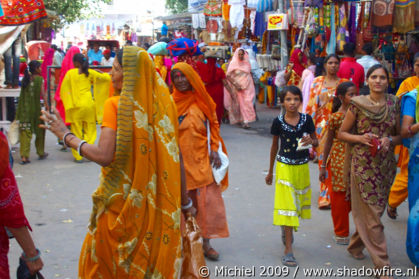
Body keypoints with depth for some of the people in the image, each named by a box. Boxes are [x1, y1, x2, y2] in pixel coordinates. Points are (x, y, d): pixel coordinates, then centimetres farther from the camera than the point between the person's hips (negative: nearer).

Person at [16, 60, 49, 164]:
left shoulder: (25, 79, 6)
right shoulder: (39, 79, -5)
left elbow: (22, 94, 3)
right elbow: (42, 93, -10)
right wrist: (47, 105, -7)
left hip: (24, 109, 3)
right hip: (35, 108, -3)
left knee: (25, 132, 1)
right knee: (40, 131, 15)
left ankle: (24, 156, -6)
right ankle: (41, 153, 27)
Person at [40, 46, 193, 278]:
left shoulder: (116, 105, -15)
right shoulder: (163, 104, -1)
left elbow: (104, 156, -23)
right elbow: (175, 156, 2)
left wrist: (66, 135, -10)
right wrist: (184, 200, 11)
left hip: (122, 200, -5)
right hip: (157, 202, 5)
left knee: (104, 260, 15)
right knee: (156, 256, 20)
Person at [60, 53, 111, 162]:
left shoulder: (70, 73, -3)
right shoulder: (90, 72, 2)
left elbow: (63, 89, -1)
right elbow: (107, 78, 8)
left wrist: (67, 103, 12)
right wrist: (103, 73, 29)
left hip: (76, 105, -1)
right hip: (89, 103, 2)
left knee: (77, 132, 7)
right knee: (90, 130, 12)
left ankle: (78, 156, 9)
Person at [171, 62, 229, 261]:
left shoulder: (202, 101, 4)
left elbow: (213, 125, 8)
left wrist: (214, 150, -1)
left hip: (201, 160, 1)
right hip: (180, 160, 0)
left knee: (206, 199, 0)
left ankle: (205, 242, 9)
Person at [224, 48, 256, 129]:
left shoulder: (247, 63, 8)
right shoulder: (233, 63, -2)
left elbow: (250, 75, 18)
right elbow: (228, 76, -7)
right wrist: (236, 84, -14)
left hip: (246, 87, 2)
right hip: (237, 88, -2)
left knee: (247, 103, -11)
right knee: (239, 103, -1)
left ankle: (245, 121, -12)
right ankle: (242, 120, 9)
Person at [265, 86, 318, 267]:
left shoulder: (306, 119, -3)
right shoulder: (278, 121, -6)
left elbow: (316, 141, 8)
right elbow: (274, 146, 5)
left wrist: (310, 141, -18)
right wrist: (270, 171, 12)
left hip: (302, 167, 3)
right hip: (284, 167, -2)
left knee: (298, 203, 15)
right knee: (287, 205, -6)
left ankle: (286, 231, 44)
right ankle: (288, 249, -4)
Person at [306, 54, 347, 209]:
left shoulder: (344, 83, 7)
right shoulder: (317, 82, 9)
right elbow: (312, 105, 8)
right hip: (322, 125, 1)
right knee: (323, 159, 2)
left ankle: (326, 196, 3)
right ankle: (326, 195, 15)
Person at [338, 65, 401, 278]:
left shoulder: (394, 104, 5)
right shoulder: (358, 104, -4)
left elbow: (400, 135, 11)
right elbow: (341, 133, 2)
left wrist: (389, 140, -10)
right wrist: (360, 138, -15)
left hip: (385, 163, 4)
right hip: (362, 163, -4)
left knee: (377, 210, 13)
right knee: (371, 213, -2)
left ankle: (356, 245, 36)